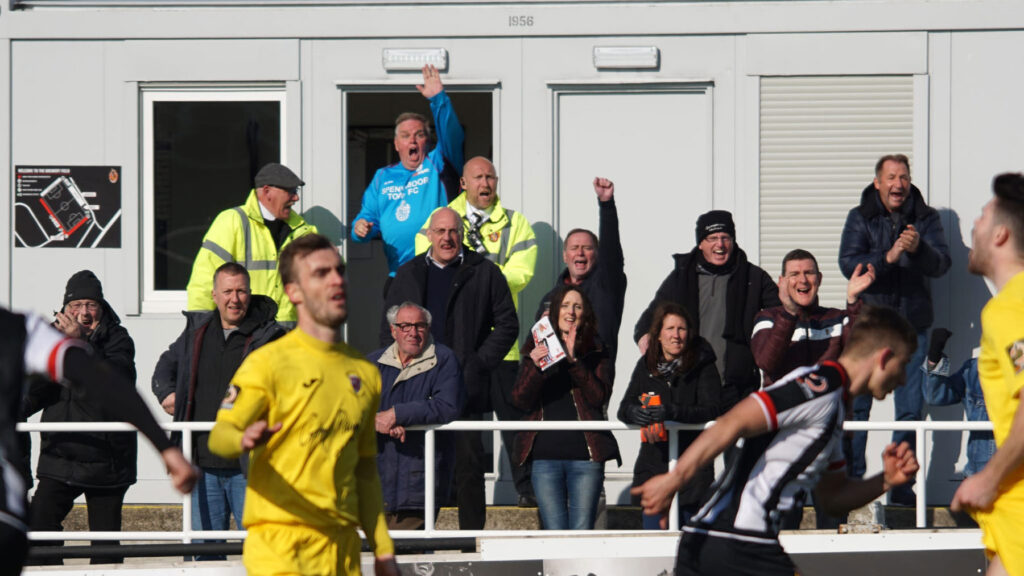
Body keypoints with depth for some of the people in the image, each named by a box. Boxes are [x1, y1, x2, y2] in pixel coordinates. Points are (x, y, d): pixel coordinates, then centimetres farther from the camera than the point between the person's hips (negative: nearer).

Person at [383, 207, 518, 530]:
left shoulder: (484, 273, 4)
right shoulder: (409, 274, 14)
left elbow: (507, 324, 4)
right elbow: (389, 327, 17)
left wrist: (479, 364, -7)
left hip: (466, 388, -3)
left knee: (468, 464, -2)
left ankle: (473, 536, 3)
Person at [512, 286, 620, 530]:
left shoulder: (596, 353, 8)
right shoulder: (537, 350, 11)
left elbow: (600, 396, -7)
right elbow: (521, 400, 1)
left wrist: (574, 361, -16)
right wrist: (535, 367, -17)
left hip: (585, 456, -1)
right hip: (545, 456, 1)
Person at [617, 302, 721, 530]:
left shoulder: (702, 365, -3)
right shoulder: (645, 366, 9)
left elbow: (712, 409, -15)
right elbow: (624, 408, 5)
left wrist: (674, 412, -31)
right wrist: (635, 413, -20)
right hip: (653, 466, 3)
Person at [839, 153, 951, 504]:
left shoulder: (926, 218, 4)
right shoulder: (860, 218, 2)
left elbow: (941, 264, -7)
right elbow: (849, 264, -10)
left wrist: (918, 249, -27)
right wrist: (887, 257, -26)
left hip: (912, 327, 1)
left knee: (910, 410, 2)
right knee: (856, 406, -2)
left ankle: (901, 487, 9)